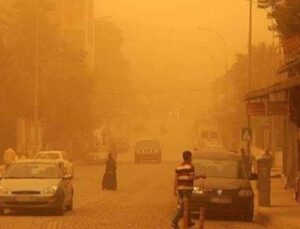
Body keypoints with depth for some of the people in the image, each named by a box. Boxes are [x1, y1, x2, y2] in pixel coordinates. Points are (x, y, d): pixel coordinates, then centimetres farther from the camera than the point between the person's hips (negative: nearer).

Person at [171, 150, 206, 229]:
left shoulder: (179, 167, 9)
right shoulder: (190, 166, -9)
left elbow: (176, 179, 5)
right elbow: (191, 177, -15)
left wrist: (175, 190, 6)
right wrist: (200, 176, -1)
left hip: (180, 188, 7)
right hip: (187, 188, -7)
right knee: (183, 207, -3)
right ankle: (174, 222, -9)